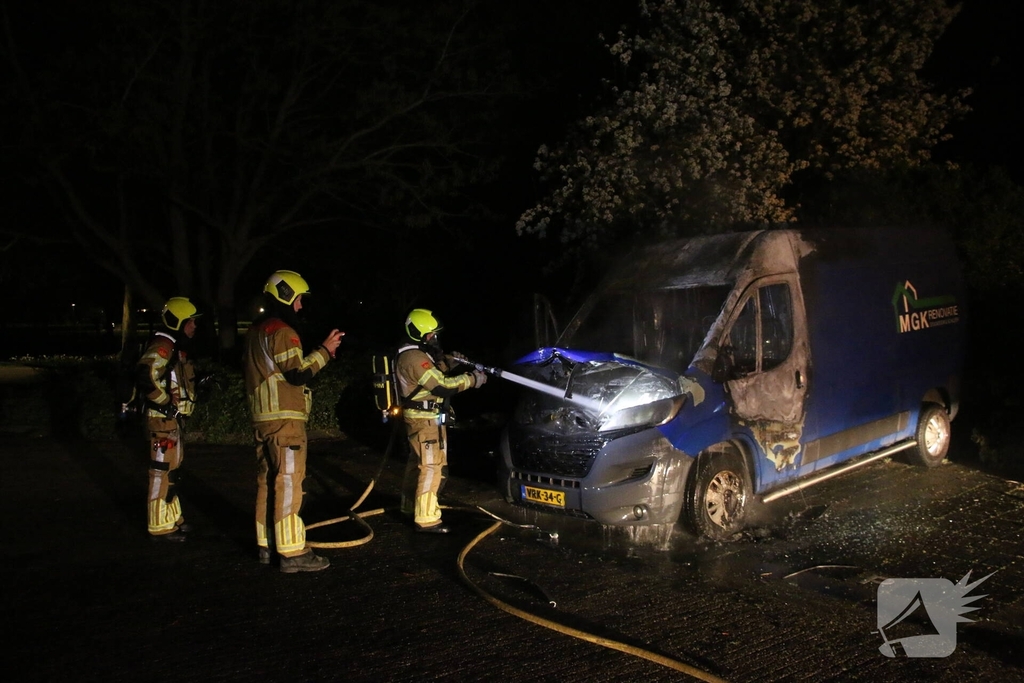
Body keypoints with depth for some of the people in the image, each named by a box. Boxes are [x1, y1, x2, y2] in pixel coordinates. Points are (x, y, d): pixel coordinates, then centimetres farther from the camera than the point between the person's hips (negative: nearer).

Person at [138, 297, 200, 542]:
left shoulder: (178, 348, 16)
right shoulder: (162, 346, -17)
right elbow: (144, 376, -29)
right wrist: (166, 402, -23)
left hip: (174, 417, 11)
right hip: (162, 418, -11)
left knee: (171, 469, 18)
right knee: (162, 471, -5)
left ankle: (172, 519, 29)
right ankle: (160, 525, 2)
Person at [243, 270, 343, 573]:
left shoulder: (255, 331, 17)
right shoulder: (282, 331, -13)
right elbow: (297, 374, -19)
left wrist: (317, 355, 14)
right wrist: (324, 351, -11)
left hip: (262, 418, 10)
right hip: (284, 419, -10)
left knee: (267, 481, 13)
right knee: (288, 483, -9)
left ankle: (267, 545, 20)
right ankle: (292, 552, -8)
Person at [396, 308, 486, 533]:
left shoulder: (417, 354, 12)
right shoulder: (414, 358, -22)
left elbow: (434, 374, 20)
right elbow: (442, 386, -25)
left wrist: (448, 362, 4)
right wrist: (472, 379, -18)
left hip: (423, 418, 11)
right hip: (425, 420, -11)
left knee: (417, 463, 20)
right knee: (432, 467, -10)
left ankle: (410, 505, 34)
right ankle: (426, 520, -9)